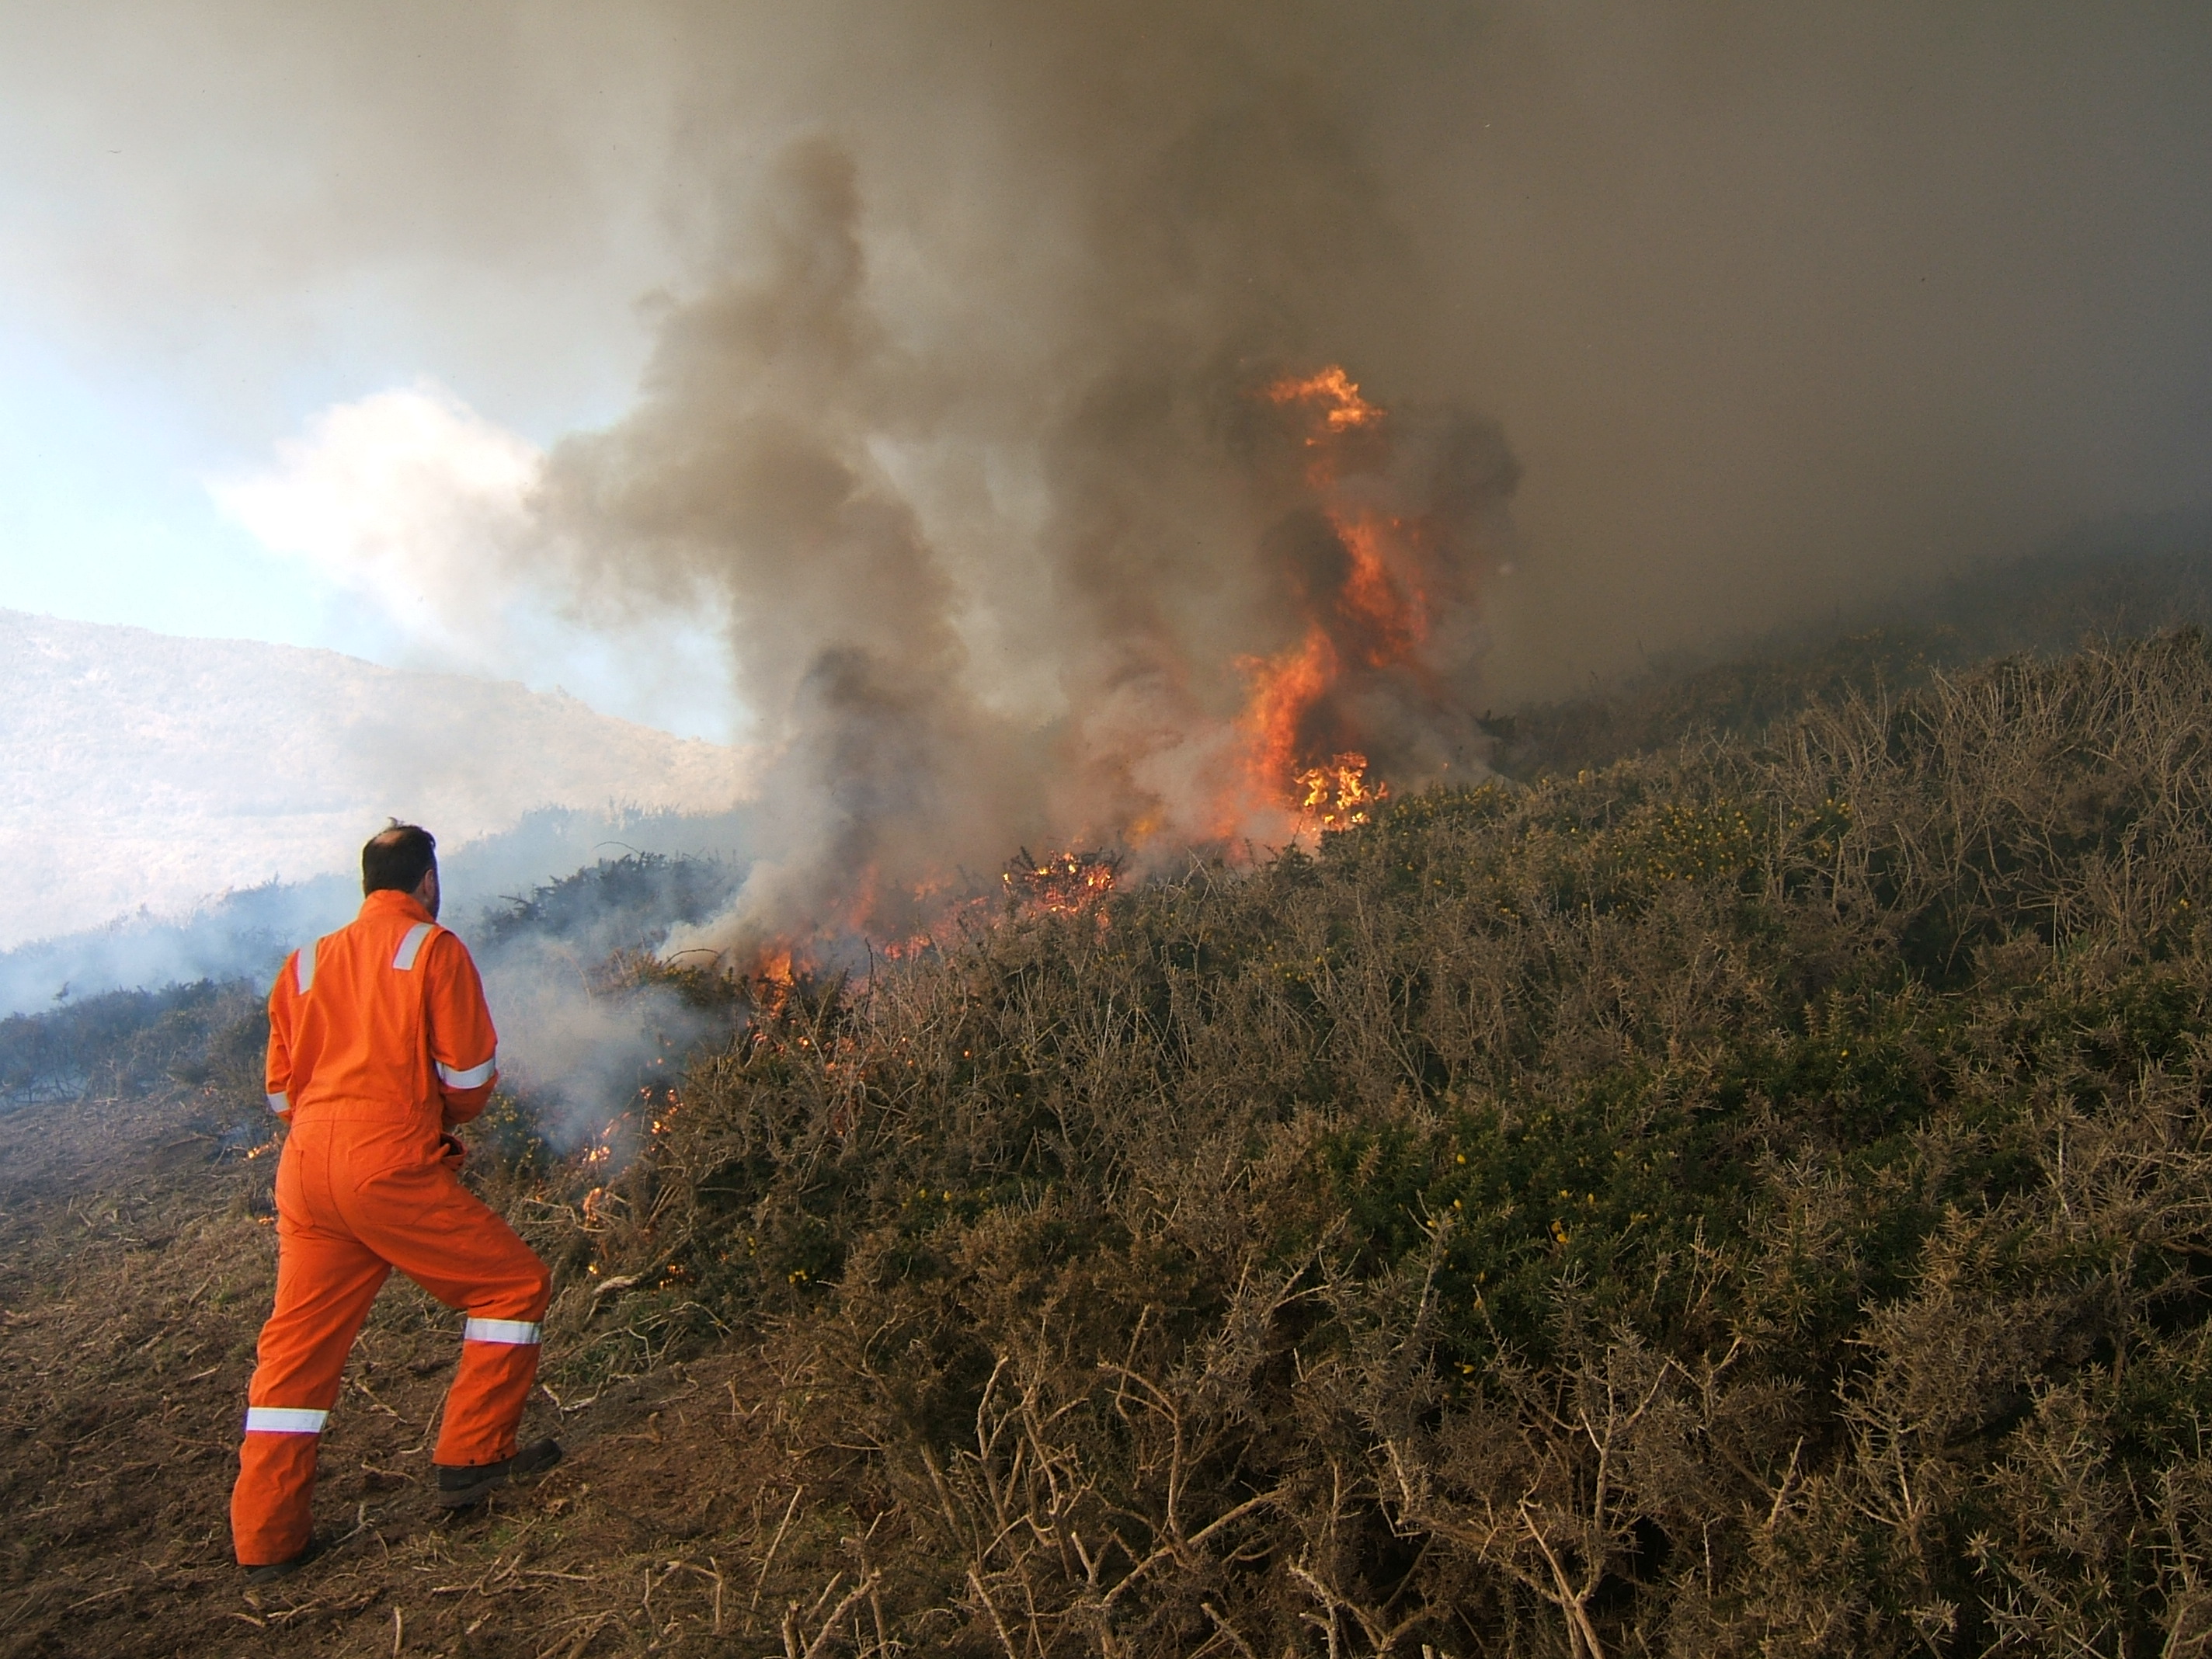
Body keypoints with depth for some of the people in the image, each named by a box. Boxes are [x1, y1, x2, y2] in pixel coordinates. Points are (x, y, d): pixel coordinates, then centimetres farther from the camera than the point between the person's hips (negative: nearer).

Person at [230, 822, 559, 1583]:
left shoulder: (307, 962, 17)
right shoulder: (434, 949, 0)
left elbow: (282, 1091, 18)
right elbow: (468, 1076, -4)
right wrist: (443, 1114, 16)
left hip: (305, 1170, 7)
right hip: (391, 1165, -7)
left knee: (298, 1345, 13)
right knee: (514, 1285, 8)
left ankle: (265, 1539, 17)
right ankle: (472, 1458, 8)